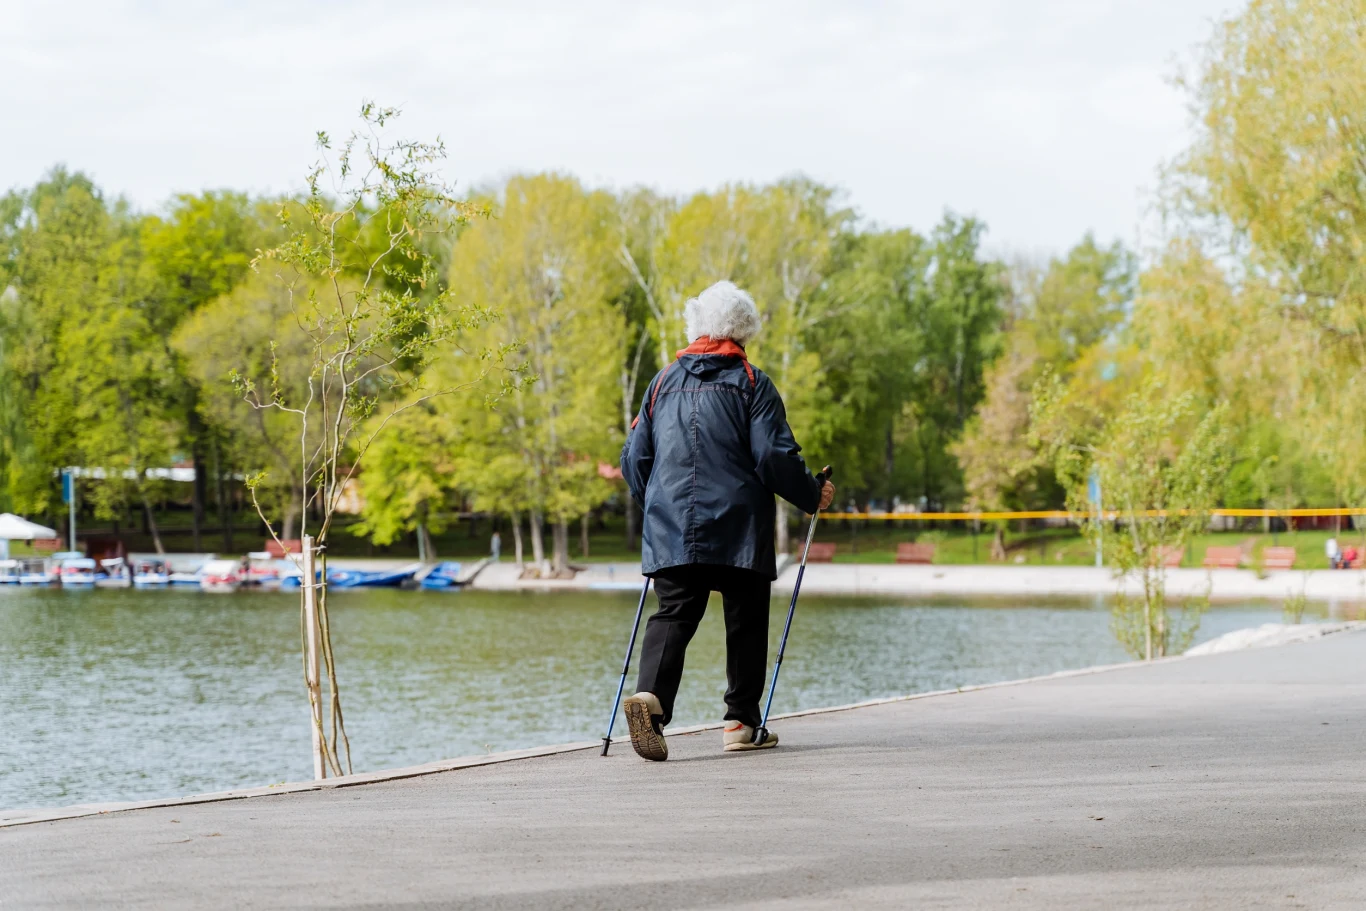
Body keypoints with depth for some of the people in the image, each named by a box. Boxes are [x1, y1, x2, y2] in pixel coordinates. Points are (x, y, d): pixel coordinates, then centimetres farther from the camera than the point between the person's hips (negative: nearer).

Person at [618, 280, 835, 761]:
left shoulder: (664, 382, 13)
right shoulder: (751, 383, 1)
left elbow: (633, 458, 13)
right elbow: (775, 456, -8)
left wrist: (654, 505, 30)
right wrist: (812, 496, 8)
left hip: (670, 529, 3)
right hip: (739, 528, -3)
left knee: (672, 614, -2)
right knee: (746, 621, 9)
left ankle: (650, 695, -28)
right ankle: (741, 723, 12)